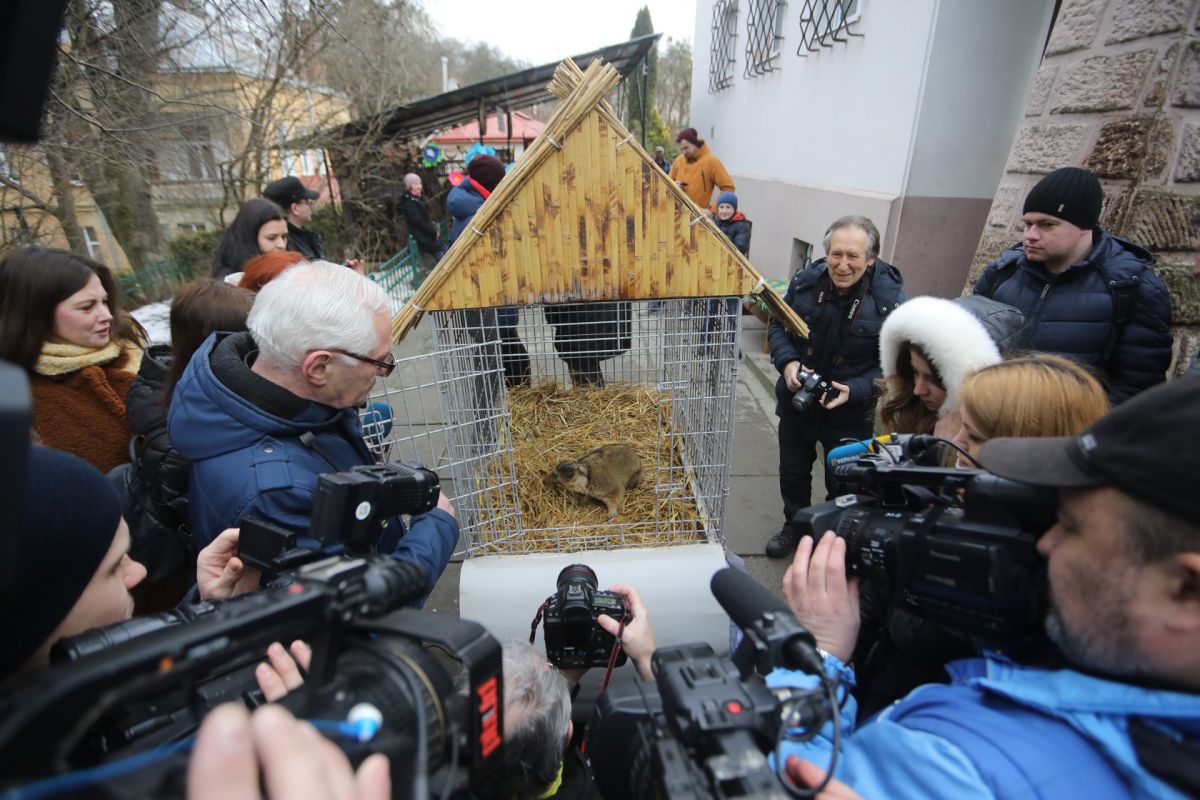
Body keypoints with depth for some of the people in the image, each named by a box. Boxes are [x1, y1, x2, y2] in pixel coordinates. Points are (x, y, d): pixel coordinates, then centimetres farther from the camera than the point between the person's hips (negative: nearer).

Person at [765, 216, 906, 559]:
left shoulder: (892, 300, -21)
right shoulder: (805, 280, -12)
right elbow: (777, 326, 0)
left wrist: (855, 390, -29)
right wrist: (787, 362, -17)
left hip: (851, 413, -3)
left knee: (843, 485, 16)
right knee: (793, 472, 23)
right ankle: (794, 525, 49)